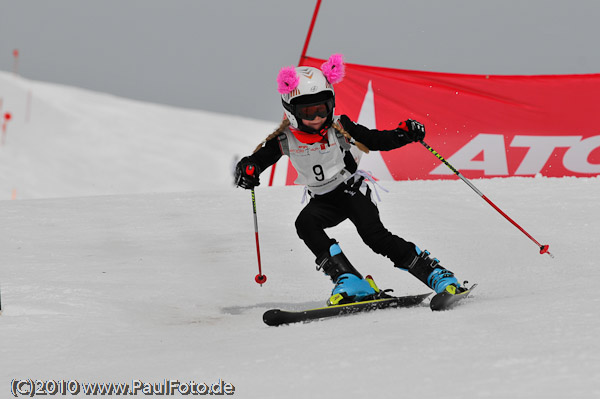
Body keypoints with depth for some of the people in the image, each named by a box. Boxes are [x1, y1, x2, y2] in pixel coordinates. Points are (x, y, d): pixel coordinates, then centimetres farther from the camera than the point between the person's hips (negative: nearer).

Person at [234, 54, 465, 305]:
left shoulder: (340, 128, -14)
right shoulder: (284, 139, -11)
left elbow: (376, 140, -9)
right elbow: (257, 160, -10)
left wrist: (404, 134, -26)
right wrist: (247, 171, -34)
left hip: (352, 189, -3)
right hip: (323, 200, 3)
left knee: (373, 234, -24)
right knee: (305, 223, -28)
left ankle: (434, 272, -16)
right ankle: (349, 281, -31)